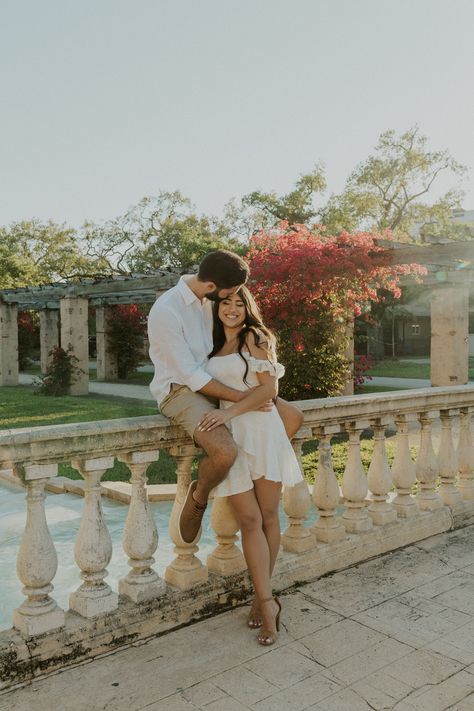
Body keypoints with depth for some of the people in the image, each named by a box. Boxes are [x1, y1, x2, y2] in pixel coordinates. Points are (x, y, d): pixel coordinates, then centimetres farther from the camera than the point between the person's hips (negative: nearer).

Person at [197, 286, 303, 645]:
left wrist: (229, 412, -14)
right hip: (229, 435, 3)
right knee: (249, 519, -3)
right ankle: (268, 602, 3)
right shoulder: (213, 347, 17)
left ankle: (262, 597, 16)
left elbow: (269, 389, -7)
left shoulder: (254, 337, 2)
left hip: (262, 430, -3)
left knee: (268, 516, 2)